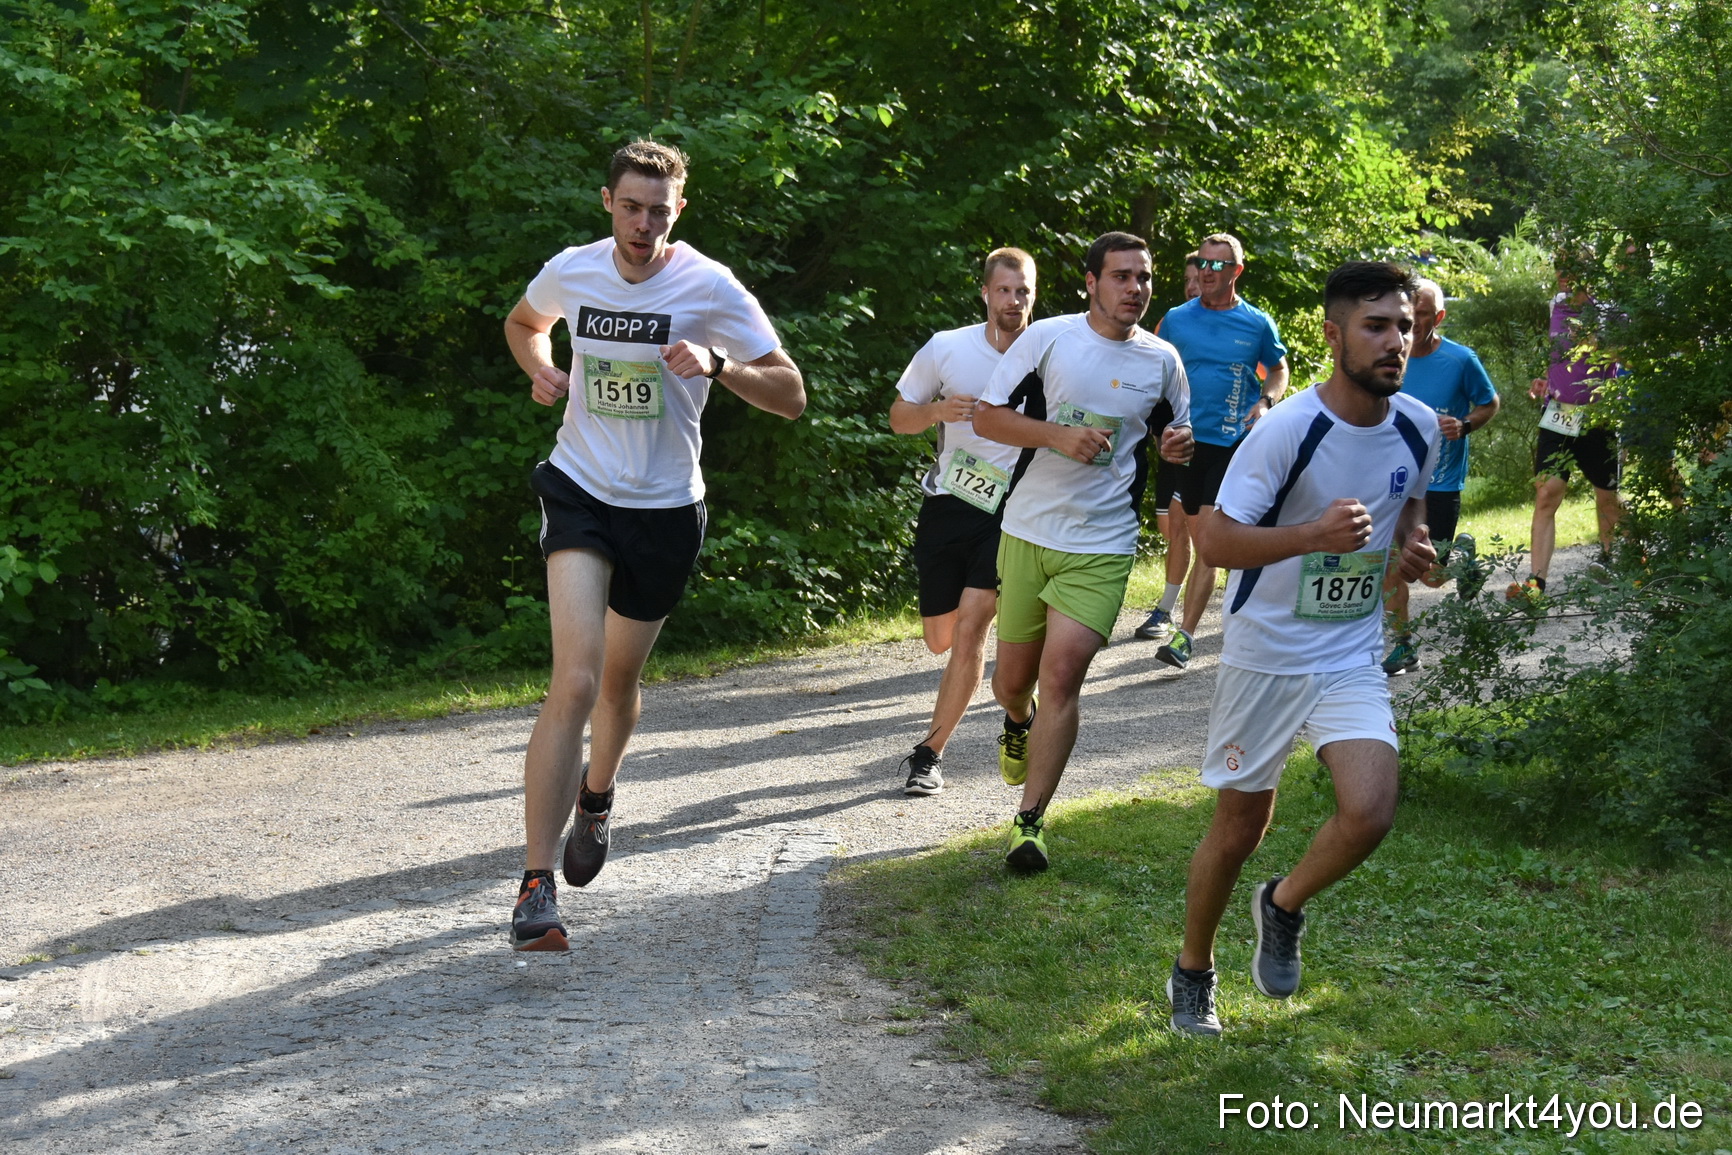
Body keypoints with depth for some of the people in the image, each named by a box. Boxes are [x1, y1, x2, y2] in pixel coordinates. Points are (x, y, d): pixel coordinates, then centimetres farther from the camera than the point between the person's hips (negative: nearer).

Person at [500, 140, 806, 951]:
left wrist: (716, 363, -27)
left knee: (619, 681, 17)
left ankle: (595, 798, 52)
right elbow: (525, 322, 23)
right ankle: (536, 884, -20)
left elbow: (791, 397, -9)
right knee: (575, 682, -19)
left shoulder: (711, 288, -9)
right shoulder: (571, 273, -2)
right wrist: (540, 368, 1)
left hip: (665, 509, 1)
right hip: (581, 490, -1)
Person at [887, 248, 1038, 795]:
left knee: (969, 628, -14)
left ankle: (930, 752, -3)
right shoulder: (947, 348, -3)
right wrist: (937, 411, -14)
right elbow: (899, 416, 6)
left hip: (1010, 512, -2)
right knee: (940, 640, 8)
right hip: (948, 505, 2)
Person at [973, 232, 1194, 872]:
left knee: (1062, 674, -14)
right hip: (1027, 530, 0)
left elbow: (1177, 428, 20)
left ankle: (1030, 821, -5)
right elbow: (987, 416, -3)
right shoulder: (1047, 337, -4)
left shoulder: (1162, 359, 4)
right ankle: (1019, 722, 49)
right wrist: (1058, 434, -18)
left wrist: (1181, 443, -4)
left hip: (1103, 543, 0)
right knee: (1013, 679, 11)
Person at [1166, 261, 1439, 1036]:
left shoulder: (1419, 429, -4)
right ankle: (1193, 972, 33)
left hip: (1353, 658, 4)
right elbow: (1214, 542, -21)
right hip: (1265, 655, -3)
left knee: (1370, 812, -17)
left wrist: (1412, 545, -5)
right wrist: (1315, 535, -35)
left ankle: (1284, 908, 15)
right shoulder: (1286, 430, -21)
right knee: (1239, 828, 8)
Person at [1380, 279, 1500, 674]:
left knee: (1431, 576, -2)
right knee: (1389, 566, -2)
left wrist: (1463, 427, -15)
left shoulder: (1461, 360, -9)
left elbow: (1490, 404, 3)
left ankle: (1462, 551, 33)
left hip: (1440, 482, -3)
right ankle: (1402, 646, 15)